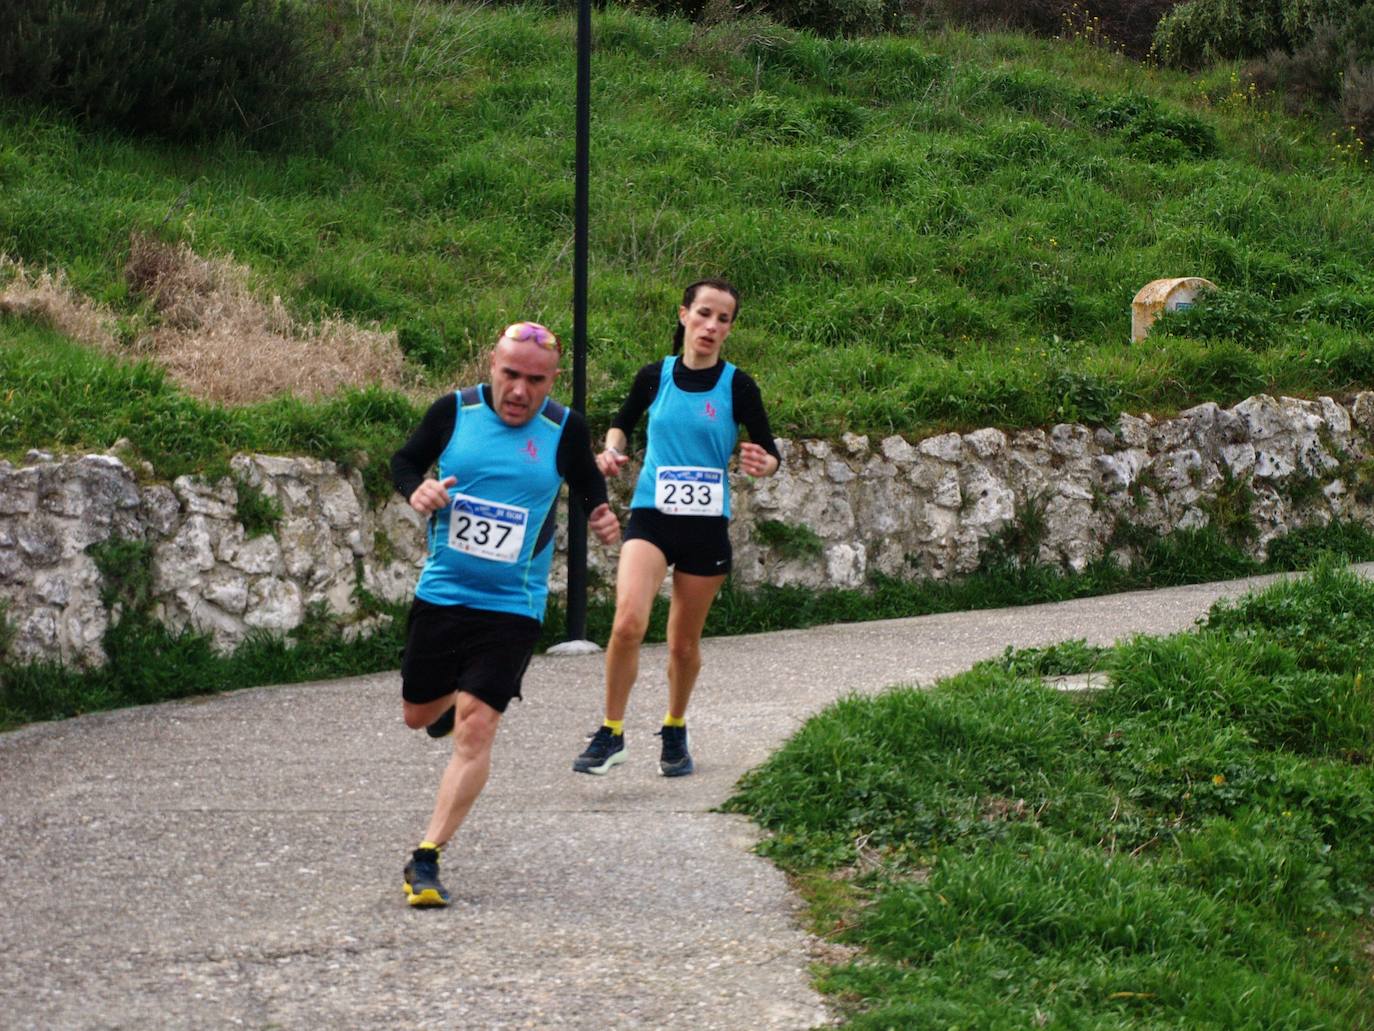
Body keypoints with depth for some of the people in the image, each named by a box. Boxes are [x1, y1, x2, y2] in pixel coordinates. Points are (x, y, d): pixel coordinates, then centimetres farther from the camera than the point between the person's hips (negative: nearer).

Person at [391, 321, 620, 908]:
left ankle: (426, 859, -11)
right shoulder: (454, 411, -5)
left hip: (512, 606, -2)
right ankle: (455, 696, 55)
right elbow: (405, 461, 8)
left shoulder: (566, 430, -7)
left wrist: (601, 518, -12)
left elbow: (589, 487, 10)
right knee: (418, 715, 16)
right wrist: (416, 490, -14)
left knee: (475, 727, -14)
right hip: (440, 593, 3)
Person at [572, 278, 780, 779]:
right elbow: (623, 421, 20)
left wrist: (763, 465, -21)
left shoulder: (737, 385, -3)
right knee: (628, 621, -22)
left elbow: (770, 453, 2)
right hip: (651, 515, 0)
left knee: (684, 642, 10)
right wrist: (612, 450, -1)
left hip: (707, 525, 0)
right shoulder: (655, 376, 1)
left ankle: (675, 732, 35)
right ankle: (611, 734, -9)